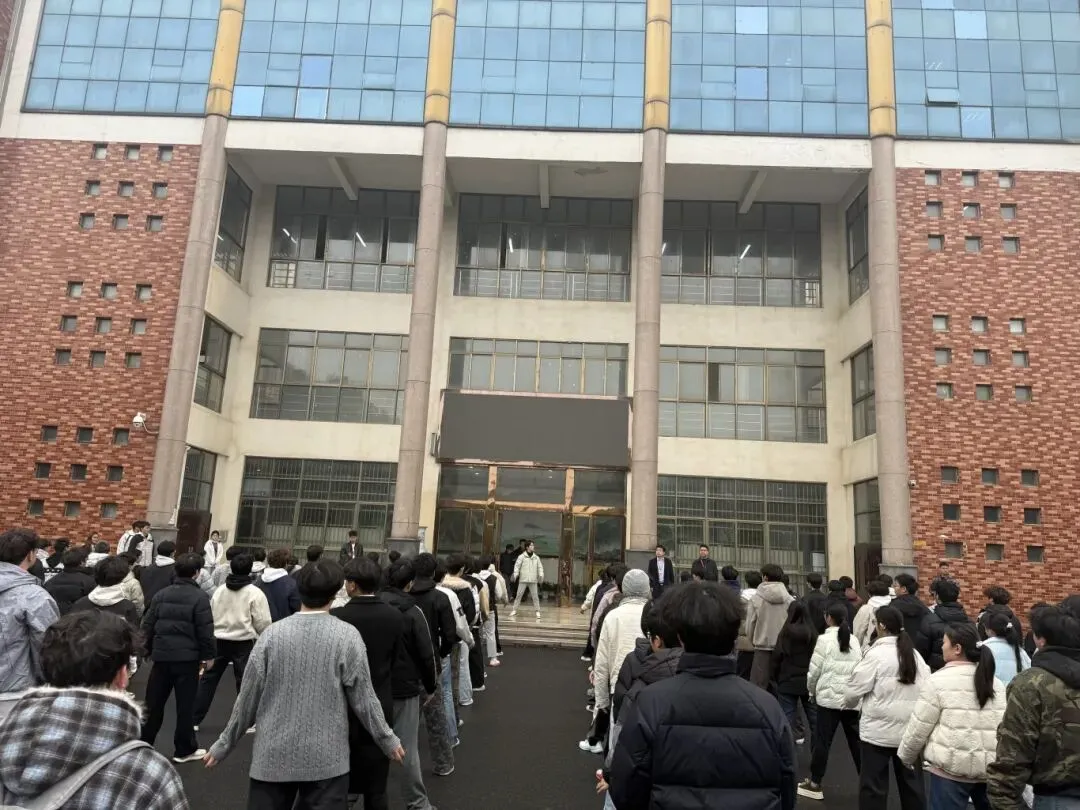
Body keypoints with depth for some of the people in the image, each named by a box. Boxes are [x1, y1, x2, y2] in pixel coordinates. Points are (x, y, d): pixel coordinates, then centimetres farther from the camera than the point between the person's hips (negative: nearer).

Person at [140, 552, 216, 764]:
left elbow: (148, 625, 10)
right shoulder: (199, 597, -11)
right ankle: (185, 749, 12)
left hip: (161, 655, 5)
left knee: (154, 702, 15)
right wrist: (209, 654, -1)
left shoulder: (161, 594, 6)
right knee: (185, 704, 4)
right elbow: (205, 630, -12)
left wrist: (148, 650, 20)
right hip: (187, 657, -5)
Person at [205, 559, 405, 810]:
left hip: (273, 757, 2)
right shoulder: (347, 636, -10)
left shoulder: (272, 634, -6)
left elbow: (248, 699, 0)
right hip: (326, 759, -1)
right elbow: (363, 699, -6)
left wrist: (223, 745, 15)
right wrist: (388, 741, 8)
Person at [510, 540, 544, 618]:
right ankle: (514, 610, 10)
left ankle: (537, 611, 10)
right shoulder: (521, 556, 1)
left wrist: (541, 575, -5)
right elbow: (517, 566, -2)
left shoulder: (536, 558, 10)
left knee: (535, 596, 1)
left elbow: (540, 567, 11)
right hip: (523, 580, -2)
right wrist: (515, 575, -14)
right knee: (518, 595, 2)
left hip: (533, 581, 2)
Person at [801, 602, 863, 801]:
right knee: (857, 741, 12)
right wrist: (854, 689, 17)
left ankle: (815, 784, 11)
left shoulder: (824, 639, -7)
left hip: (830, 697, -4)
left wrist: (812, 691, 10)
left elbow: (814, 670, -5)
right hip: (853, 698, 4)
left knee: (822, 740, 4)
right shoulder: (854, 640, 7)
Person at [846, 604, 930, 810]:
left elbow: (852, 691, -12)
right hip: (910, 730, 6)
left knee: (873, 785, 4)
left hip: (879, 731, -6)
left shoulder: (876, 654, -14)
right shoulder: (914, 654, 3)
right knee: (911, 782, 17)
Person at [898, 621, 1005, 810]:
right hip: (991, 767, 6)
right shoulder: (996, 683, 9)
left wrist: (906, 756, 8)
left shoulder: (939, 680, -10)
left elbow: (919, 727, -6)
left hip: (952, 767, -6)